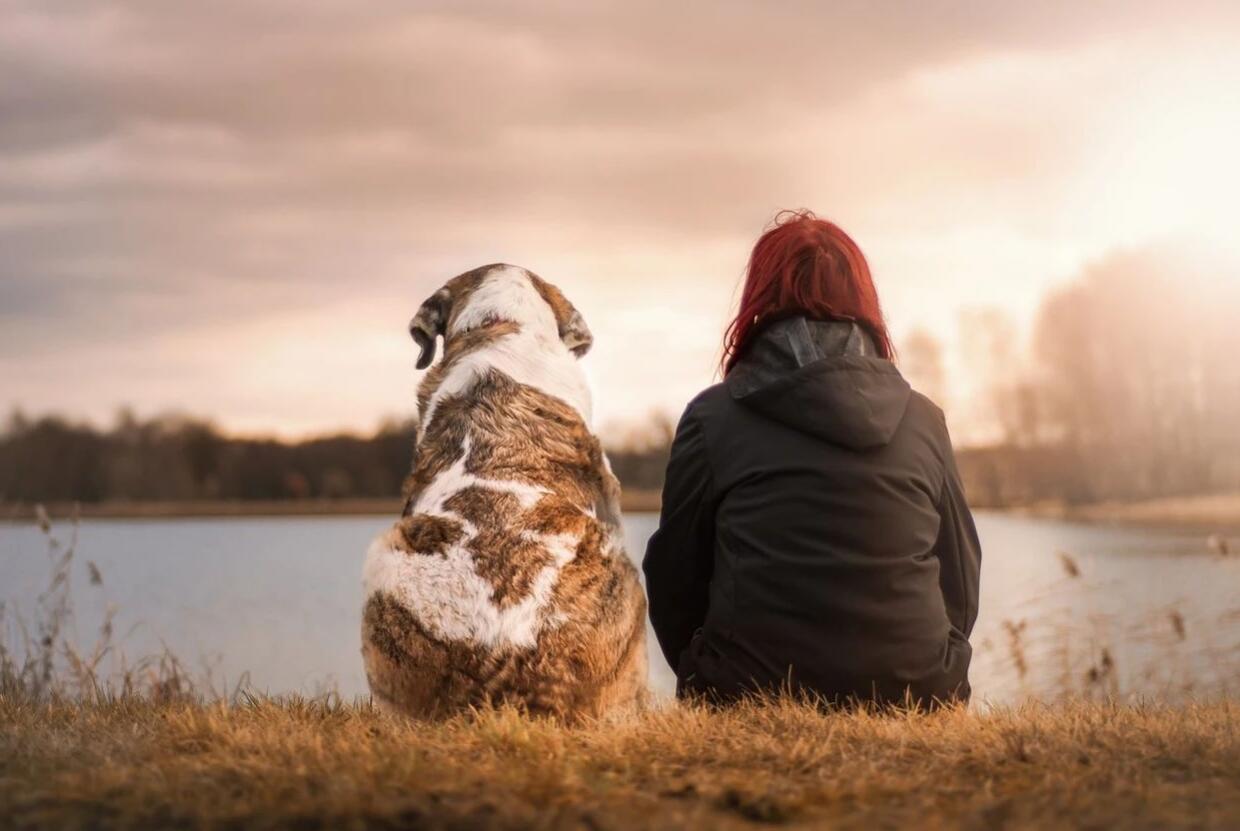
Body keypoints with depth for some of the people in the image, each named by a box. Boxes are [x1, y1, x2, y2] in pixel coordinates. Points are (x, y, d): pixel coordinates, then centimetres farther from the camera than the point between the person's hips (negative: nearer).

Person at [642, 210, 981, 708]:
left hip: (753, 701, -3)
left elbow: (674, 581, 6)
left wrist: (710, 686, 22)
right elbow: (961, 584, 13)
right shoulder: (924, 420, 8)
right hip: (915, 699, 3)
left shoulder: (713, 417, 1)